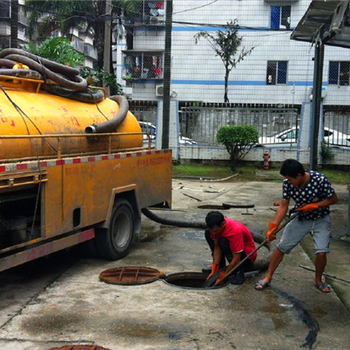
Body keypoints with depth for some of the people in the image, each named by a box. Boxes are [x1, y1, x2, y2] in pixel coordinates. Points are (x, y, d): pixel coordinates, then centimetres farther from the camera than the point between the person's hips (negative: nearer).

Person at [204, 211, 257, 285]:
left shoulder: (235, 230, -35)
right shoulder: (216, 227, -15)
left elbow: (236, 259, -33)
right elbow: (217, 249, -9)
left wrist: (222, 277, -28)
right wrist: (213, 271, -14)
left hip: (248, 255, -7)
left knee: (223, 242, -34)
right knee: (208, 233, -5)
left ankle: (239, 273, -21)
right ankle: (220, 267, 4)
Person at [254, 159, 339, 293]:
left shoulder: (320, 180, -30)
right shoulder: (287, 184, -20)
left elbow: (334, 199, -17)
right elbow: (283, 206, -13)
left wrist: (313, 206, -26)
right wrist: (273, 228, -19)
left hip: (321, 219, -2)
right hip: (301, 218, 3)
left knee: (321, 252, -15)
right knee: (281, 246, -1)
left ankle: (318, 280, 14)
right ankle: (268, 277, 16)